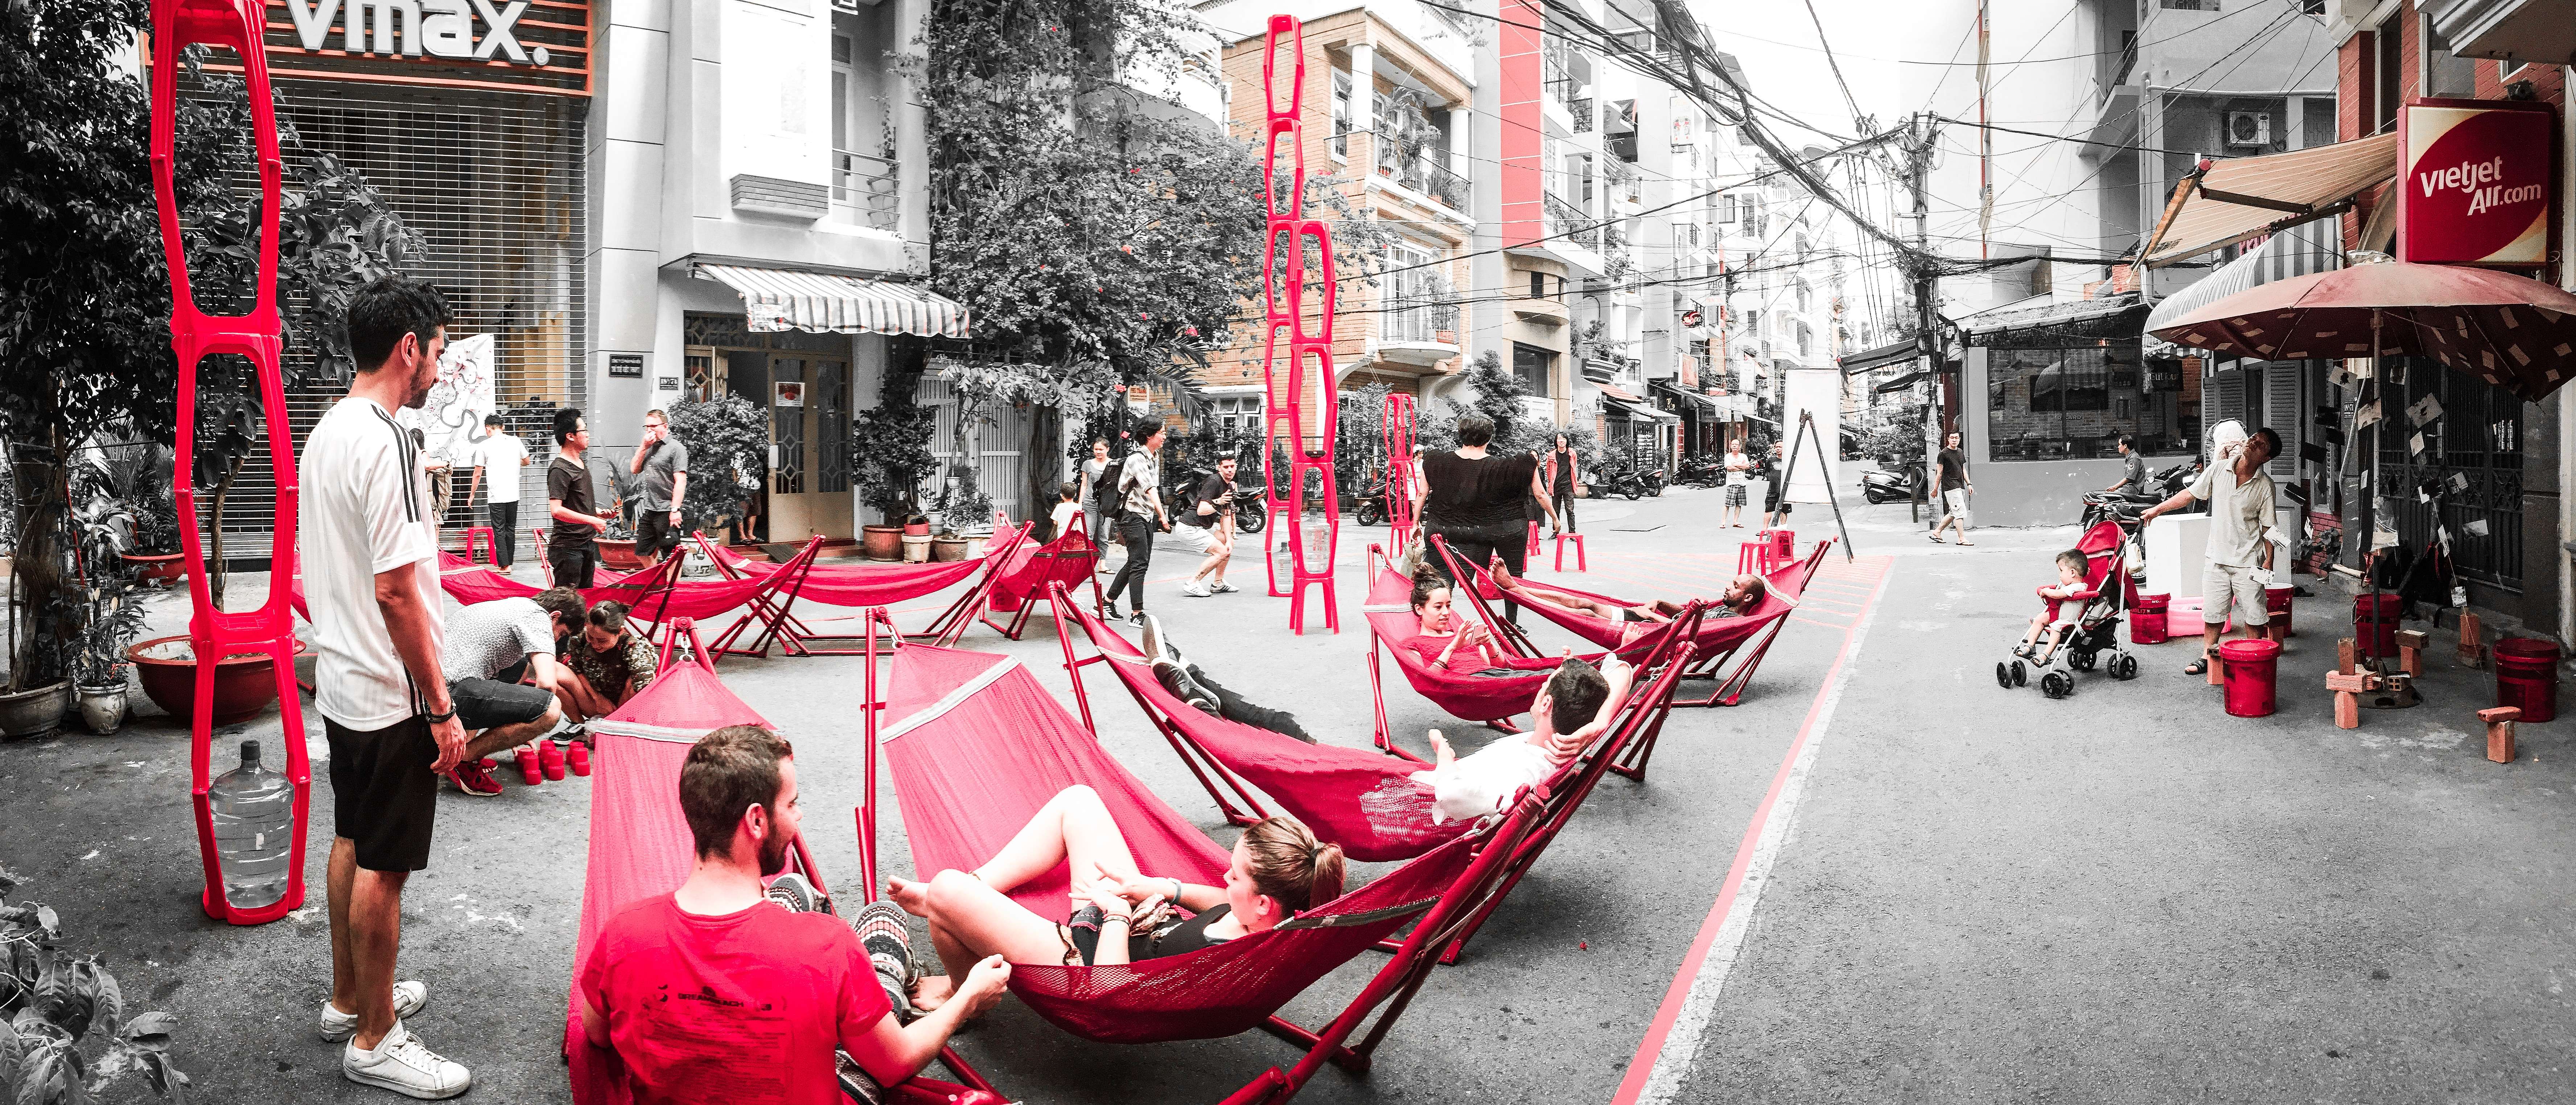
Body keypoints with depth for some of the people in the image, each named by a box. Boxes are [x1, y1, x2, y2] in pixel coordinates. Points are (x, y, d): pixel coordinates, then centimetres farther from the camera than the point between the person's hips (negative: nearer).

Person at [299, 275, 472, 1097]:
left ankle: (350, 999, 37)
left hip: (341, 683, 10)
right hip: (390, 696, -10)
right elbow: (396, 591, -24)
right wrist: (441, 707, -19)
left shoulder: (325, 433, 9)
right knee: (383, 867, 2)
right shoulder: (385, 443, -22)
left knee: (352, 843, 21)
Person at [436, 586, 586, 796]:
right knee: (550, 710, -22)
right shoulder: (538, 616, -4)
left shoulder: (510, 604, 26)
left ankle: (463, 741, 19)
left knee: (522, 667, 31)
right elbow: (547, 684, -17)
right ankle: (463, 758, -5)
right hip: (452, 692, -11)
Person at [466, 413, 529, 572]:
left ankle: (504, 566, -2)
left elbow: (478, 474, 0)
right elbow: (526, 462, 21)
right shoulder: (516, 441, 4)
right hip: (513, 495, 3)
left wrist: (472, 494, 12)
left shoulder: (484, 446, -4)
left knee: (499, 532, 2)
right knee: (511, 530, 13)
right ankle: (509, 563, 18)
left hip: (496, 497, -3)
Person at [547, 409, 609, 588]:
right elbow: (556, 510, -25)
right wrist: (592, 520, -23)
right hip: (568, 547, -10)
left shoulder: (581, 463, 15)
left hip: (587, 543, 10)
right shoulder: (560, 470, -16)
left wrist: (599, 512, 11)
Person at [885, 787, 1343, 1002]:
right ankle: (973, 893, 23)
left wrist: (1117, 917, -23)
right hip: (1129, 918, 9)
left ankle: (965, 994, 20)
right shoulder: (1280, 915, -16)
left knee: (947, 889, -14)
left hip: (1082, 964, -9)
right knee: (1077, 799, 13)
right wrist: (1165, 888, -1)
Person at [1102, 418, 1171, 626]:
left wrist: (1158, 520, 16)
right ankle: (1137, 614, -10)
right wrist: (1163, 517, -35)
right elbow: (1149, 490, -27)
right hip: (1133, 516, -9)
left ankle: (1108, 603, 24)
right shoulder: (1137, 458, -16)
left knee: (1135, 562, 13)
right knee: (1140, 564, -11)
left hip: (1147, 517, 10)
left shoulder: (1153, 458, 13)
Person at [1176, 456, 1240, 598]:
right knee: (1221, 552, -13)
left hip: (1201, 527, 10)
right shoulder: (1213, 482, -19)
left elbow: (1226, 517, 11)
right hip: (1189, 527, -10)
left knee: (1230, 543, 14)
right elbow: (1201, 511, -27)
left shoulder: (1229, 487, 11)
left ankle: (1218, 583, 20)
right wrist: (1218, 502, -39)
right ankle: (1192, 584, -8)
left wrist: (1229, 541, 3)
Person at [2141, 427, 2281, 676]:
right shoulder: (2219, 470, -3)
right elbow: (2190, 494, 8)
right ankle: (2206, 658, 23)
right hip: (2217, 558, 2)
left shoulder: (2265, 486, -9)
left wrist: (2268, 563, -7)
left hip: (2248, 562, -2)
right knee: (2212, 613, 11)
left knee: (2254, 617, 5)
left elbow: (2268, 528, -4)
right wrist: (2158, 509, 7)